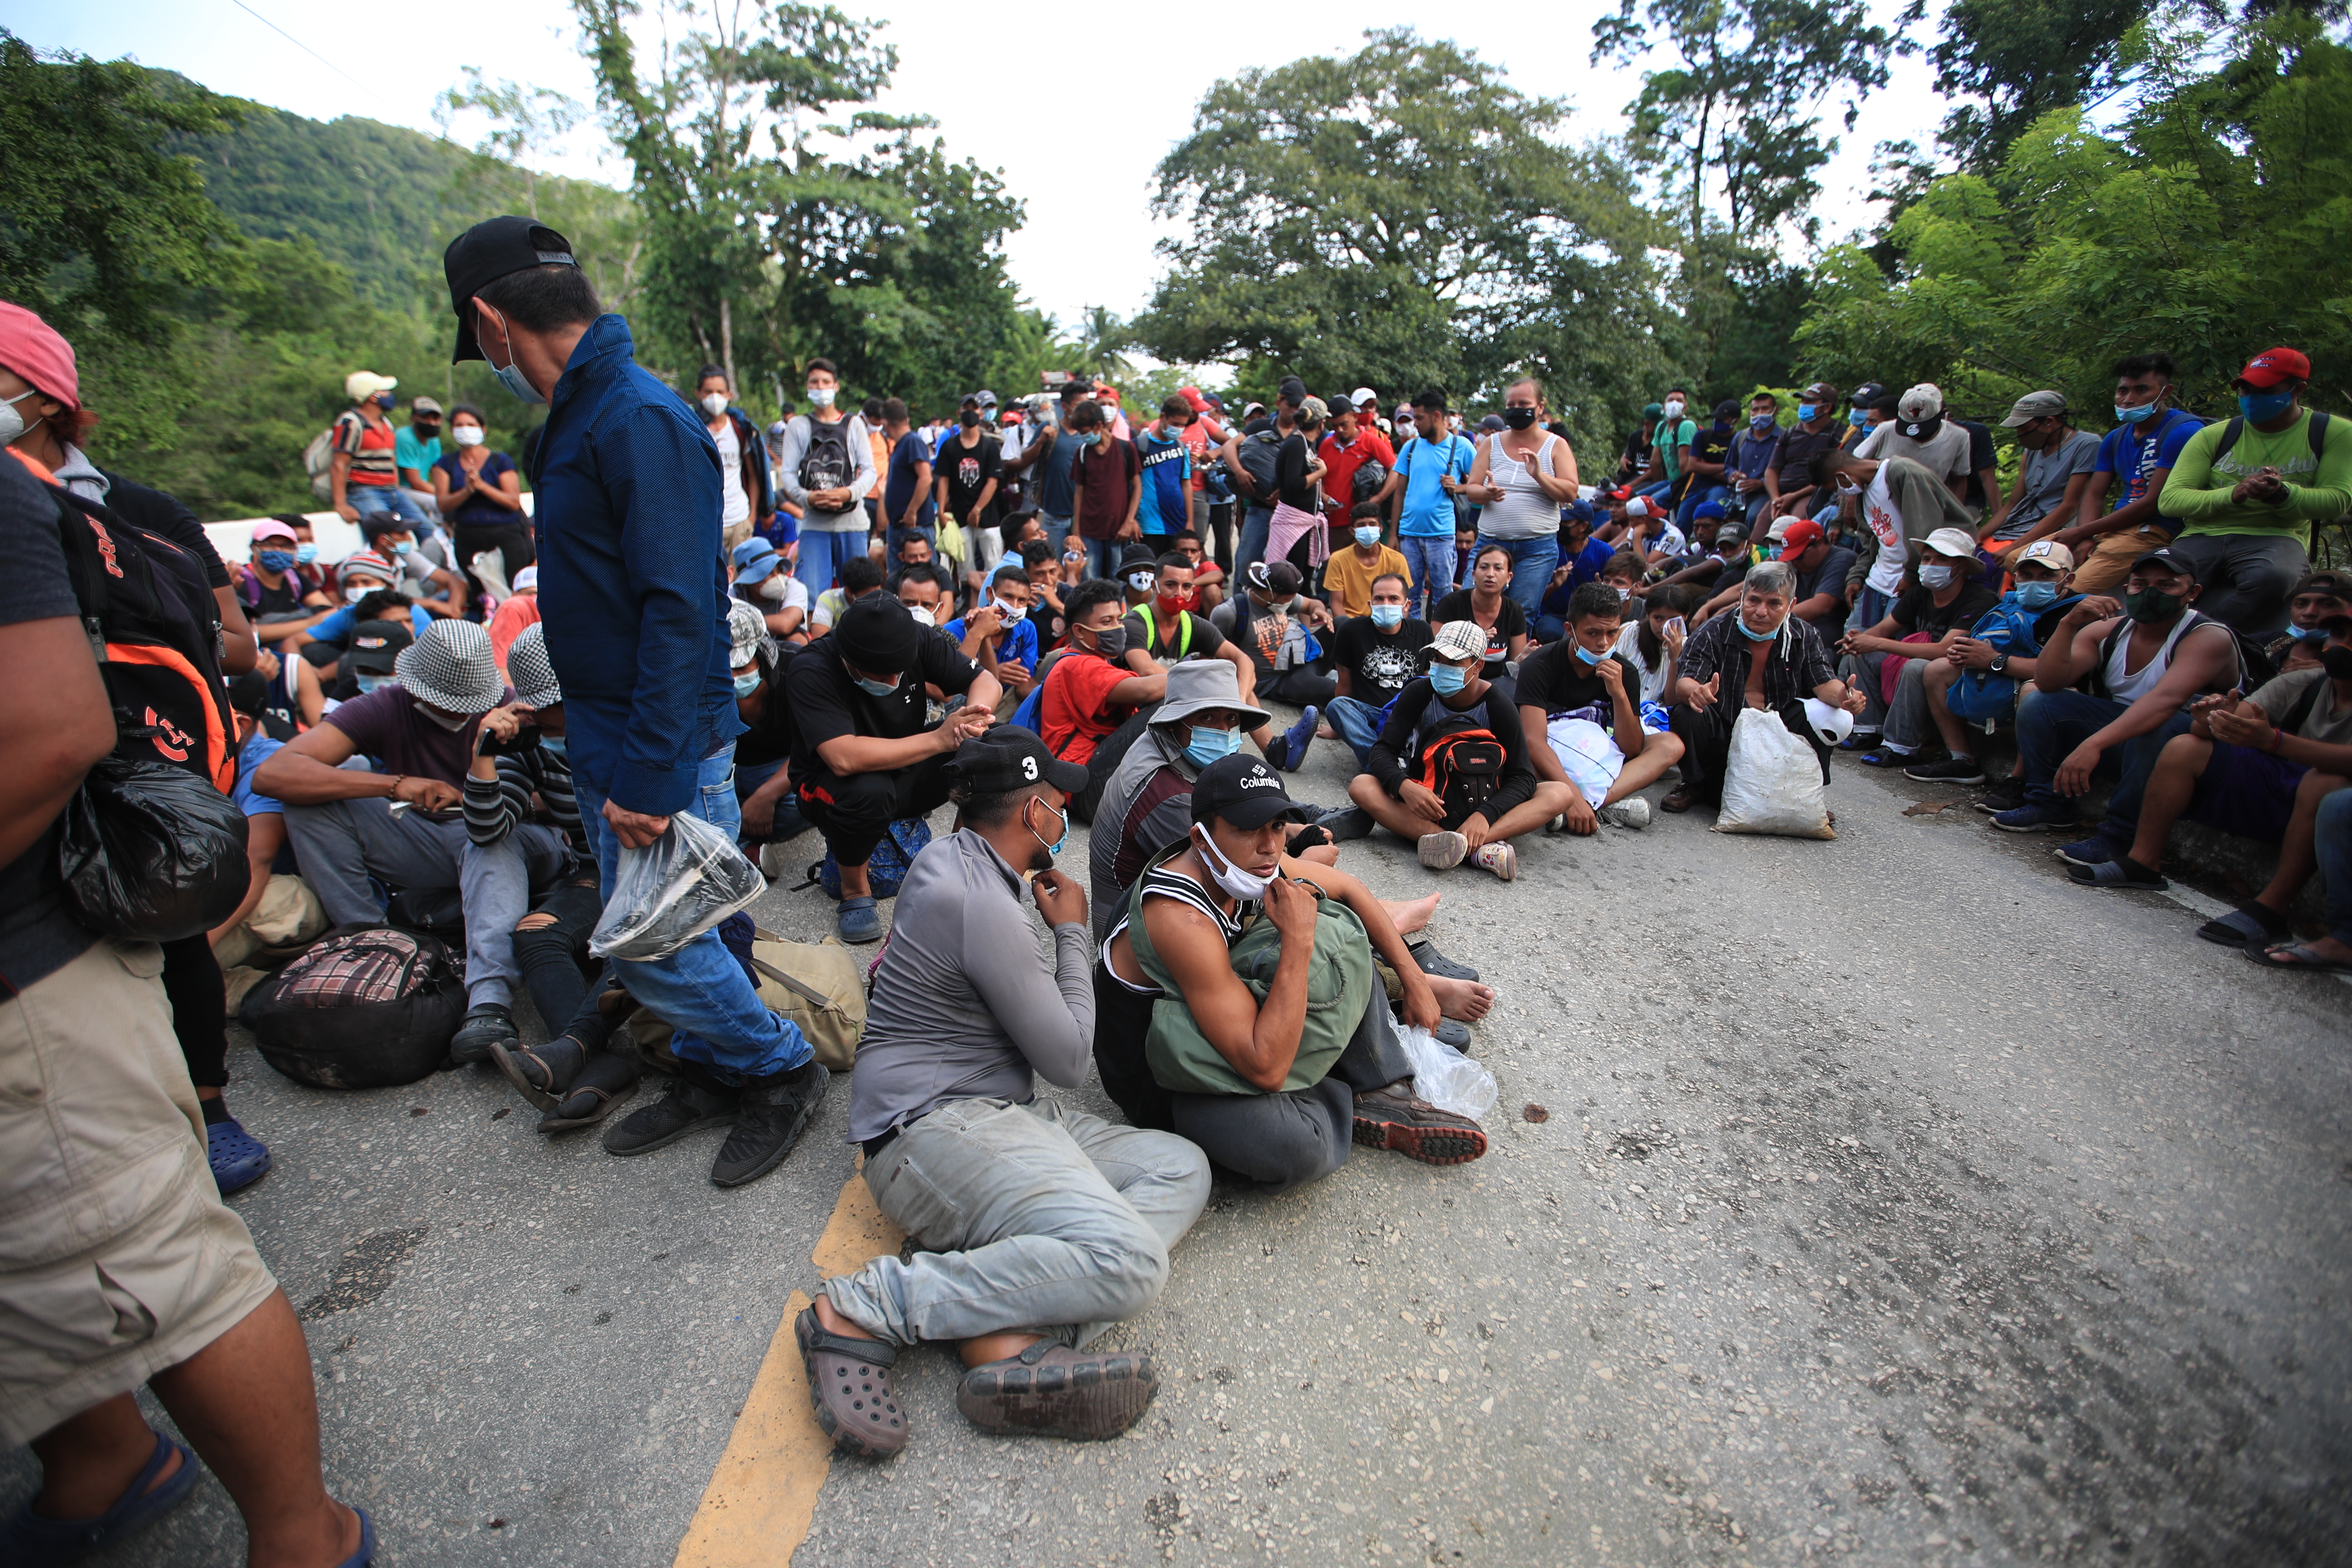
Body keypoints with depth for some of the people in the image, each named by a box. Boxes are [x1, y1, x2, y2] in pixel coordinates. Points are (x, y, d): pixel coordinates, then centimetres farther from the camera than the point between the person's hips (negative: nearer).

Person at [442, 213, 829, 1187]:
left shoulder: (641, 421, -18)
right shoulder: (582, 415, 14)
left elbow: (680, 611, -25)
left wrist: (651, 776, -26)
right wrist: (604, 754, 19)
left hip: (662, 750, -10)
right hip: (606, 742, 10)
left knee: (662, 949, -2)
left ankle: (783, 1071, 19)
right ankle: (711, 1073, 35)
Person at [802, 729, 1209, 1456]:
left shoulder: (943, 858, 13)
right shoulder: (982, 904, -18)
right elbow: (1068, 1061, -9)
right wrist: (1071, 933, 1)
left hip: (990, 1118, 11)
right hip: (934, 1128, -11)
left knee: (1181, 1166, -2)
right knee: (1128, 1260, -31)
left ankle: (1016, 1337, -21)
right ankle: (861, 1310, -16)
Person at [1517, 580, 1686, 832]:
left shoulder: (1624, 671, -5)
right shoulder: (1540, 666, -17)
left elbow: (1631, 750, -10)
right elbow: (1533, 741, -28)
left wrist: (1619, 693, -24)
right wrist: (1573, 796, -40)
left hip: (1599, 757, 5)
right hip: (1550, 761, -4)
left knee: (1671, 745, -17)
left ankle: (1591, 803, -37)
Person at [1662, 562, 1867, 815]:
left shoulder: (1804, 637, 1)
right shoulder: (1714, 633, -11)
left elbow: (1825, 684, -2)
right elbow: (1683, 684, -23)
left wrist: (1842, 697, -28)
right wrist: (1696, 692, -48)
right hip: (1723, 732, -2)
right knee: (1688, 715, -31)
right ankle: (1696, 785, -4)